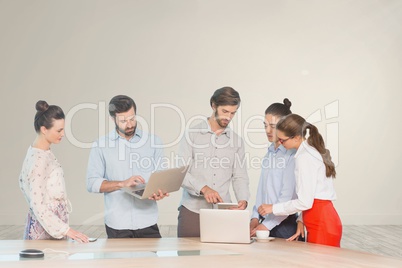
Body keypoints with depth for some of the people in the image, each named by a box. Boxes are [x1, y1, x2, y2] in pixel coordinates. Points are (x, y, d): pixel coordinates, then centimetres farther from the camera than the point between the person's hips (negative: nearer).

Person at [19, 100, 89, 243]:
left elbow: (23, 182, 19)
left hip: (53, 222, 9)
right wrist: (66, 230, -22)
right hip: (45, 229, -9)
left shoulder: (45, 152, 6)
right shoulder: (39, 160, -21)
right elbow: (38, 206, -21)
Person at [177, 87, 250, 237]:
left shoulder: (236, 141, 12)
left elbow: (240, 177, 10)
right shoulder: (193, 135, 2)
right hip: (192, 210, -2)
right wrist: (203, 188, -20)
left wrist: (243, 200, -9)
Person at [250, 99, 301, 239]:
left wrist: (266, 225, -13)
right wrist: (255, 218, 6)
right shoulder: (269, 154, 14)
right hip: (265, 223, 7)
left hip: (284, 225, -7)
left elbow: (288, 197, -15)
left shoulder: (292, 154, -13)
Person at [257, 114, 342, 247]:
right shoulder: (313, 151, 15)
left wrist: (273, 208, -6)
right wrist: (301, 220, 14)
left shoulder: (304, 157, -14)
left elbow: (305, 202, -16)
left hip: (321, 225, -9)